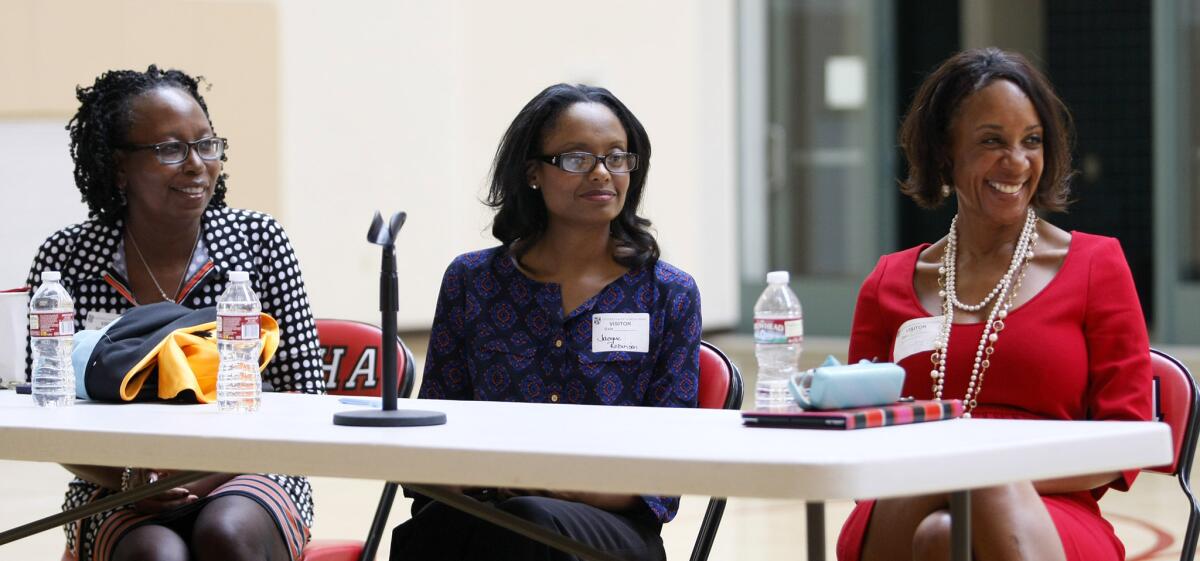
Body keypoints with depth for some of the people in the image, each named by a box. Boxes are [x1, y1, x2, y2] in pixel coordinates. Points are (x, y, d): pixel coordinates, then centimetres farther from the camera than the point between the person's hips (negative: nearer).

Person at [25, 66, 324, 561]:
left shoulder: (259, 241, 0)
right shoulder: (66, 260, -1)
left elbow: (303, 399, 0)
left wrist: (213, 473, -17)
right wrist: (125, 479, -18)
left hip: (246, 481, 1)